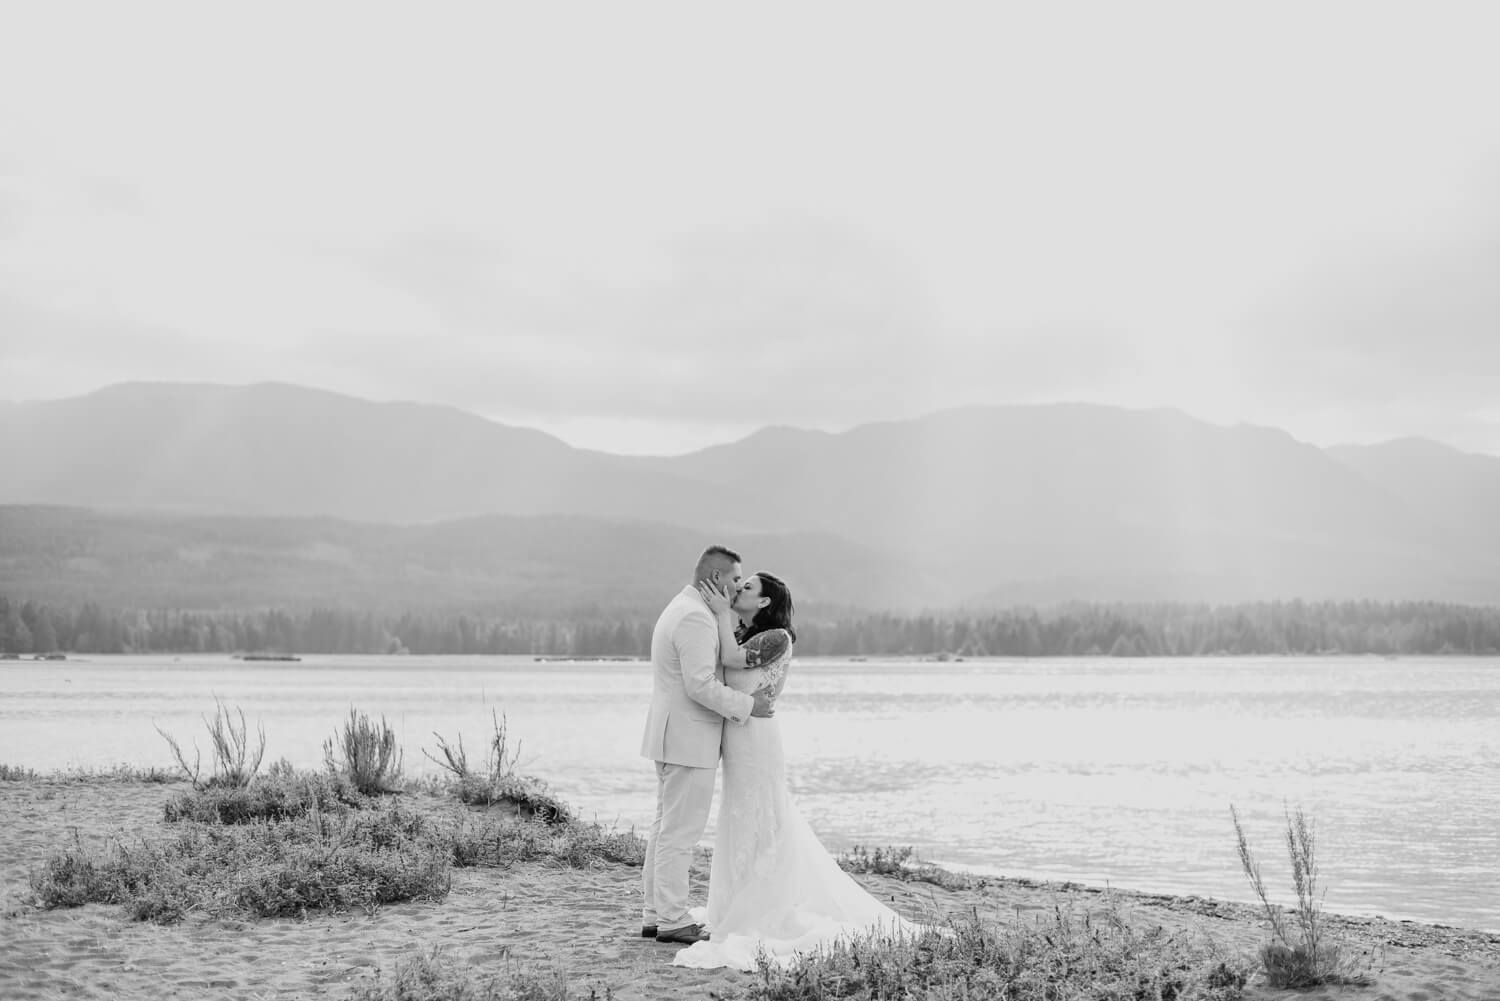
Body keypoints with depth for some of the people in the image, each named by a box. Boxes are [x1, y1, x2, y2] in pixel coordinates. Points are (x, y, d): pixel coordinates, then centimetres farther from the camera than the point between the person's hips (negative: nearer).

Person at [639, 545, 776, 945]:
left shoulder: (679, 609, 16)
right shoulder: (695, 618, -18)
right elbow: (700, 685, -24)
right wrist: (748, 706, -14)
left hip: (672, 738, 11)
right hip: (689, 741, -11)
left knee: (667, 826, 13)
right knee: (680, 832, -6)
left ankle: (654, 915, 17)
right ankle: (672, 920, -2)